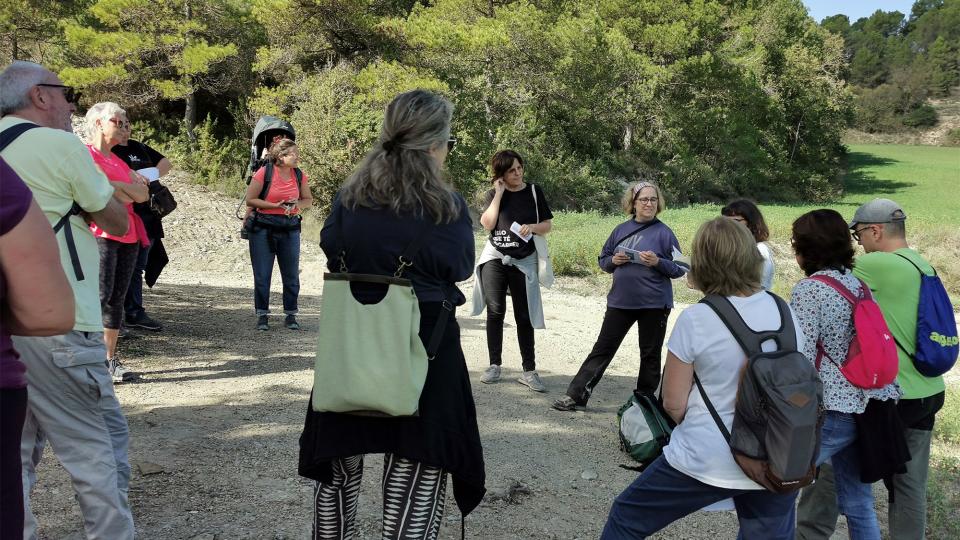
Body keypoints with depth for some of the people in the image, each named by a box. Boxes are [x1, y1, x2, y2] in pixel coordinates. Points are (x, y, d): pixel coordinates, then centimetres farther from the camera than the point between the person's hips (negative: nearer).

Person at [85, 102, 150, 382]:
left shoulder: (119, 161, 22)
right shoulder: (85, 154, -2)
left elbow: (143, 195, 9)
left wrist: (115, 185, -1)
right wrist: (130, 187, -2)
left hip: (128, 235, 7)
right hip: (101, 233, -7)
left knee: (117, 298, 7)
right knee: (101, 295, -13)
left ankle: (110, 359, 11)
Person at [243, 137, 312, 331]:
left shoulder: (299, 175, 3)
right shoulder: (264, 173, -9)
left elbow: (308, 199, 14)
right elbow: (250, 200, -7)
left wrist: (297, 204, -8)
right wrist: (276, 205, -14)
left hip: (290, 228, 4)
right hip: (263, 227, -3)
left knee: (291, 275, 5)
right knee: (262, 275, 2)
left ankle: (291, 315, 17)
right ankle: (262, 315, 13)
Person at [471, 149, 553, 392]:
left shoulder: (534, 191, 4)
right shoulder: (493, 194, 4)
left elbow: (548, 225, 7)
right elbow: (487, 224, -10)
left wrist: (532, 227, -14)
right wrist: (499, 193, -9)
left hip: (523, 261, 0)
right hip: (494, 258, 1)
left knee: (524, 316, 0)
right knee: (495, 312, 0)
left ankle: (529, 371, 1)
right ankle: (495, 365, 8)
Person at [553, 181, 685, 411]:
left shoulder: (663, 232, -4)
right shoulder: (621, 230, 8)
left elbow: (680, 269, -2)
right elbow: (603, 260, 15)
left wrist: (658, 262, -19)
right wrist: (614, 261, -7)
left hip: (653, 304, -3)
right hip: (620, 300, 3)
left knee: (650, 354, 9)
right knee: (602, 348, 5)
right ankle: (576, 395, 9)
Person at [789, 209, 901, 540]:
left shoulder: (809, 290, -14)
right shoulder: (858, 283, 9)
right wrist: (889, 391, 15)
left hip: (828, 411, -8)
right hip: (863, 406, 8)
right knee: (858, 503, 16)